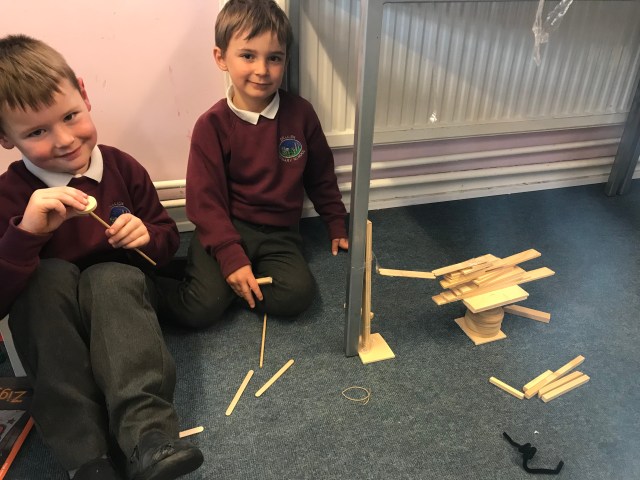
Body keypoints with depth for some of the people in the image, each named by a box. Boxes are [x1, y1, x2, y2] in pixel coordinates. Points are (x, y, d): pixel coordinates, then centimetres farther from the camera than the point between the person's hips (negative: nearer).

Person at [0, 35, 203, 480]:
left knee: (110, 277, -31)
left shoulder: (122, 168, -5)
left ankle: (148, 433, -41)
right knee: (51, 275, -31)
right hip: (50, 324, 0)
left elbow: (169, 237, 7)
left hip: (120, 298, 1)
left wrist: (146, 235, -17)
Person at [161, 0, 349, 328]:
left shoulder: (300, 113, -1)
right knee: (201, 311, -21)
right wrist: (231, 257, -20)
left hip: (279, 235, 3)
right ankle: (160, 286, 10)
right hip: (227, 228, -3)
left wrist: (337, 224, 18)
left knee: (296, 296, -23)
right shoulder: (212, 125, -8)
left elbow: (321, 176, 12)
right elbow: (206, 201, -10)